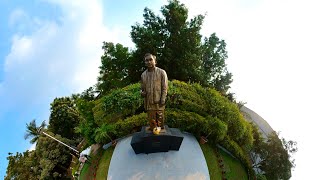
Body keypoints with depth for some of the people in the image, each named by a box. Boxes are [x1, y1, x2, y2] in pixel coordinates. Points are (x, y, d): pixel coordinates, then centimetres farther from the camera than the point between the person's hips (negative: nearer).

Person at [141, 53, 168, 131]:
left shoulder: (161, 72, -4)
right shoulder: (143, 74, 8)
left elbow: (165, 88, -5)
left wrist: (163, 100, -13)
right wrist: (142, 93, -6)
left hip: (159, 102, -4)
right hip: (148, 102, 4)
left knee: (160, 121, 7)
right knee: (151, 121, 14)